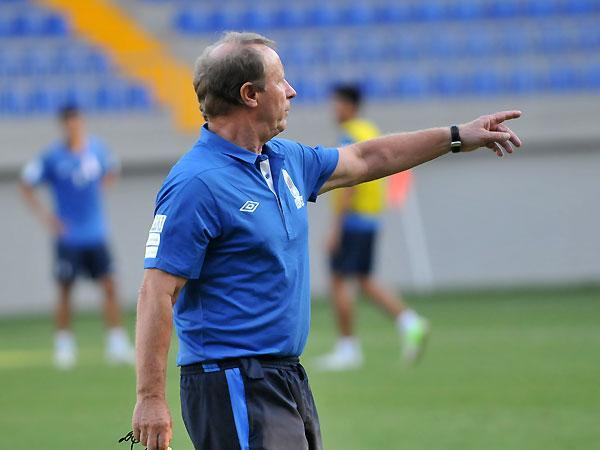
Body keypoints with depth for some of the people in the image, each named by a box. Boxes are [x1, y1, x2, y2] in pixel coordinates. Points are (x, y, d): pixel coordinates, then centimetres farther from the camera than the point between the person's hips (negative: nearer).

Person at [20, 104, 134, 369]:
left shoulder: (96, 149, 4)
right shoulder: (53, 158, -8)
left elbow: (110, 171, 25)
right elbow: (26, 185, -1)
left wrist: (98, 187, 8)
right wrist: (44, 215, -8)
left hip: (96, 235, 3)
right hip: (68, 236, -3)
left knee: (109, 287, -3)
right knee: (65, 290, 4)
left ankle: (117, 344, 1)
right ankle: (64, 345, 16)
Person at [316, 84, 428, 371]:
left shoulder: (350, 137, -13)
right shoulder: (371, 132, 15)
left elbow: (348, 185, -19)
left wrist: (336, 227, -19)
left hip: (352, 218, -9)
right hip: (371, 220, 9)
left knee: (339, 280, -3)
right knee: (364, 281, 13)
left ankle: (348, 348, -2)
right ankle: (410, 323, 1)